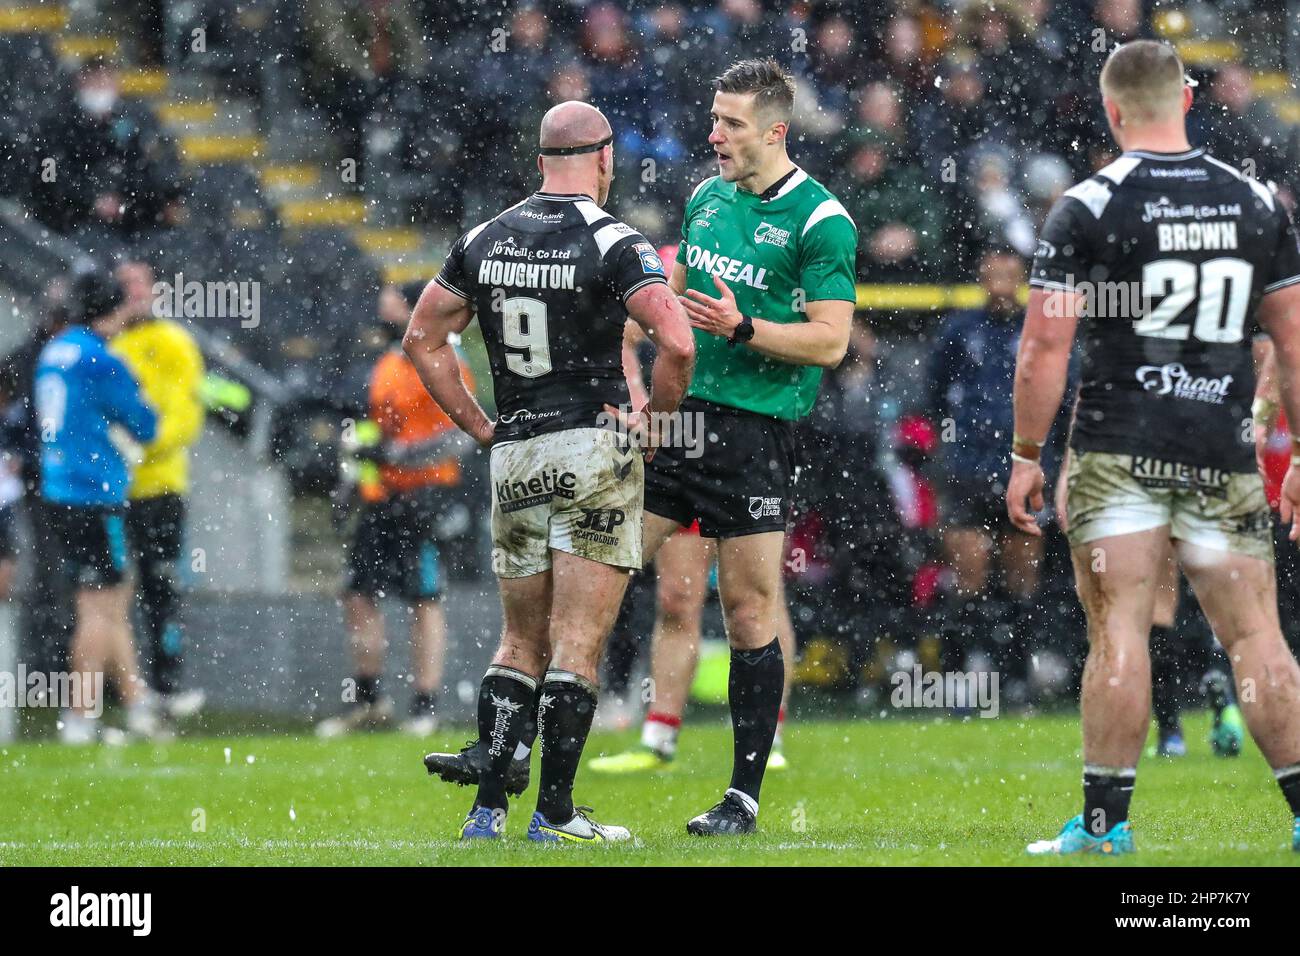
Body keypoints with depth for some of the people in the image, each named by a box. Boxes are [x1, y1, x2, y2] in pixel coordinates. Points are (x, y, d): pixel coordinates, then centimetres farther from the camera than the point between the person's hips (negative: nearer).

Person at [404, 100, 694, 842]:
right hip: (595, 449, -5)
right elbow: (677, 342, -22)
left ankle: (488, 807, 6)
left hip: (514, 458, 5)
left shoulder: (485, 241, 7)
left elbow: (424, 340, 14)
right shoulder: (613, 244, -10)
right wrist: (655, 415, -6)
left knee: (522, 641, 14)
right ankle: (555, 812, -4)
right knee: (579, 643, -2)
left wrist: (482, 427, 15)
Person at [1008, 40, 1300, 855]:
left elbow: (1045, 346, -8)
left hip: (1119, 449, -3)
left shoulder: (1088, 208, -5)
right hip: (1222, 454, 3)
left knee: (1119, 629, -2)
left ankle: (1106, 822, -3)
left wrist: (1026, 457, 0)